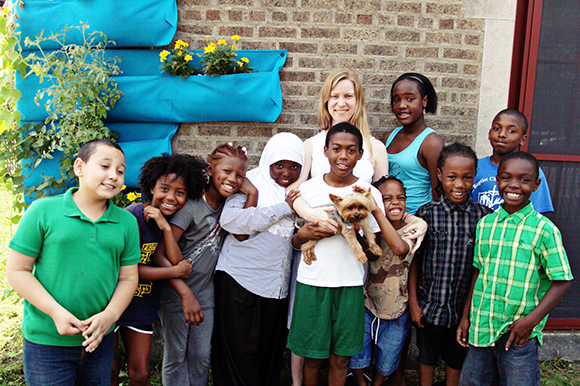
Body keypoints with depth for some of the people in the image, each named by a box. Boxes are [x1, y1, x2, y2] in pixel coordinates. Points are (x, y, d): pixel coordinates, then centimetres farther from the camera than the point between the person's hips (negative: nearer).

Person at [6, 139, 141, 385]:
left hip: (100, 339, 3)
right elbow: (17, 271, -6)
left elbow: (128, 278, 4)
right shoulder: (43, 211, -6)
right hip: (45, 341, -3)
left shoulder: (127, 222, 2)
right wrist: (56, 312, -16)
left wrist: (109, 315, -13)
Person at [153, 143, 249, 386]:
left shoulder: (228, 204, 3)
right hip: (176, 291, -6)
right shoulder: (191, 206, -20)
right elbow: (160, 255, -24)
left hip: (205, 291, 6)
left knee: (201, 357, 13)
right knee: (176, 357, 6)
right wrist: (186, 293, -27)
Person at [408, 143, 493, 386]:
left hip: (465, 307, 1)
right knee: (427, 358, 16)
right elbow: (415, 260, -2)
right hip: (430, 304, 0)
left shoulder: (484, 216, -6)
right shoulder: (427, 213, -8)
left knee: (456, 361, 17)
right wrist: (413, 301, -3)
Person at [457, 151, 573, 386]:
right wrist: (466, 316, 11)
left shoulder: (544, 230, -9)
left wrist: (532, 319, -16)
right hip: (481, 328, 4)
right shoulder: (485, 224, 5)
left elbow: (562, 281, -8)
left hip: (519, 334, -4)